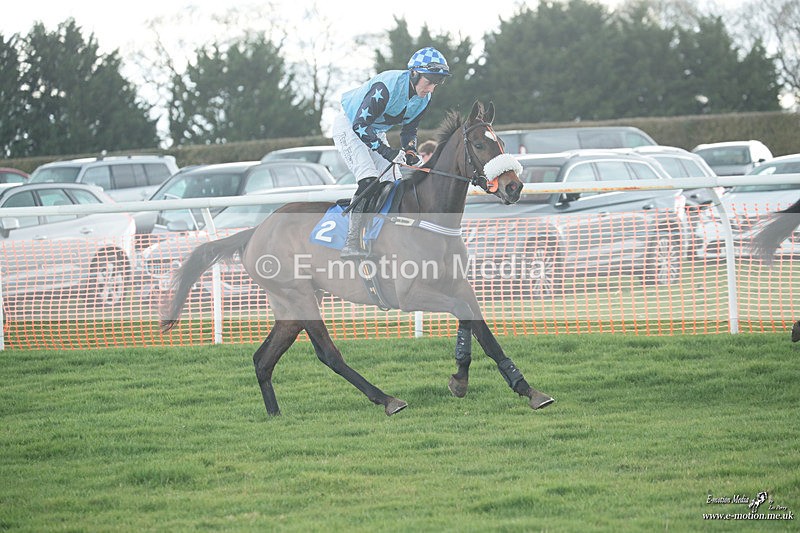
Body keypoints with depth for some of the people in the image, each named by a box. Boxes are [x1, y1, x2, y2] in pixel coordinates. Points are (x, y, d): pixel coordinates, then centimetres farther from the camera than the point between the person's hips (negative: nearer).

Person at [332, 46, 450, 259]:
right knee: (369, 180, -24)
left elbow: (410, 129, 6)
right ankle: (351, 243, -28)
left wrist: (410, 151, -16)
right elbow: (361, 124, -33)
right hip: (348, 125, -8)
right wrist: (386, 151, -40)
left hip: (375, 132, 8)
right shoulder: (387, 86, -34)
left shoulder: (423, 98, -9)